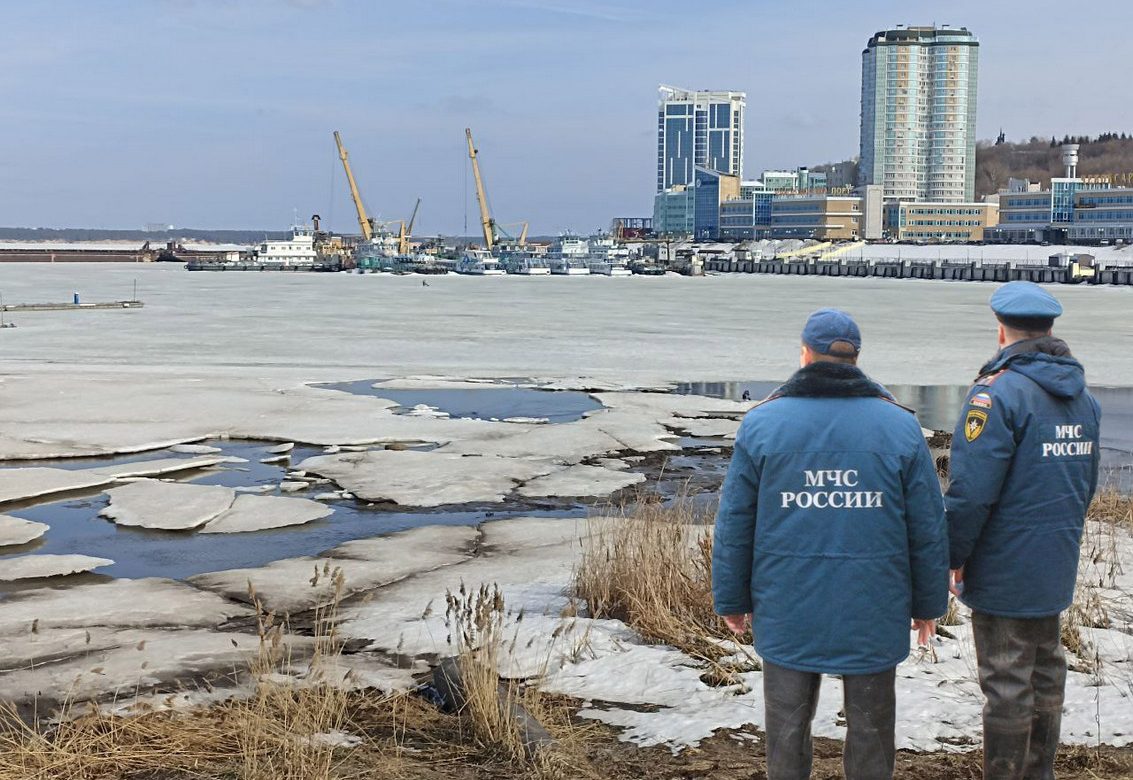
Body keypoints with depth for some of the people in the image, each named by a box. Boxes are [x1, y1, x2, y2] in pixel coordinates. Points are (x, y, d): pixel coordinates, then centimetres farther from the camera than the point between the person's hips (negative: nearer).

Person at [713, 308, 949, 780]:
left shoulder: (761, 422, -2)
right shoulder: (900, 426, -1)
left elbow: (734, 524, -1)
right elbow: (928, 528, 1)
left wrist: (732, 599, 9)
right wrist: (928, 603, 12)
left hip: (788, 612, 0)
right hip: (873, 613, 0)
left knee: (787, 726, 13)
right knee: (870, 727, 13)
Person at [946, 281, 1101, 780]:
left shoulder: (998, 393, -19)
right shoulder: (1082, 396, 7)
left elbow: (970, 492, -22)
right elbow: (1086, 484, 16)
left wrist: (950, 559, -12)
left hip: (1005, 570, -8)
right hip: (1057, 568, 8)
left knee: (1007, 686, 2)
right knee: (1045, 674, 19)